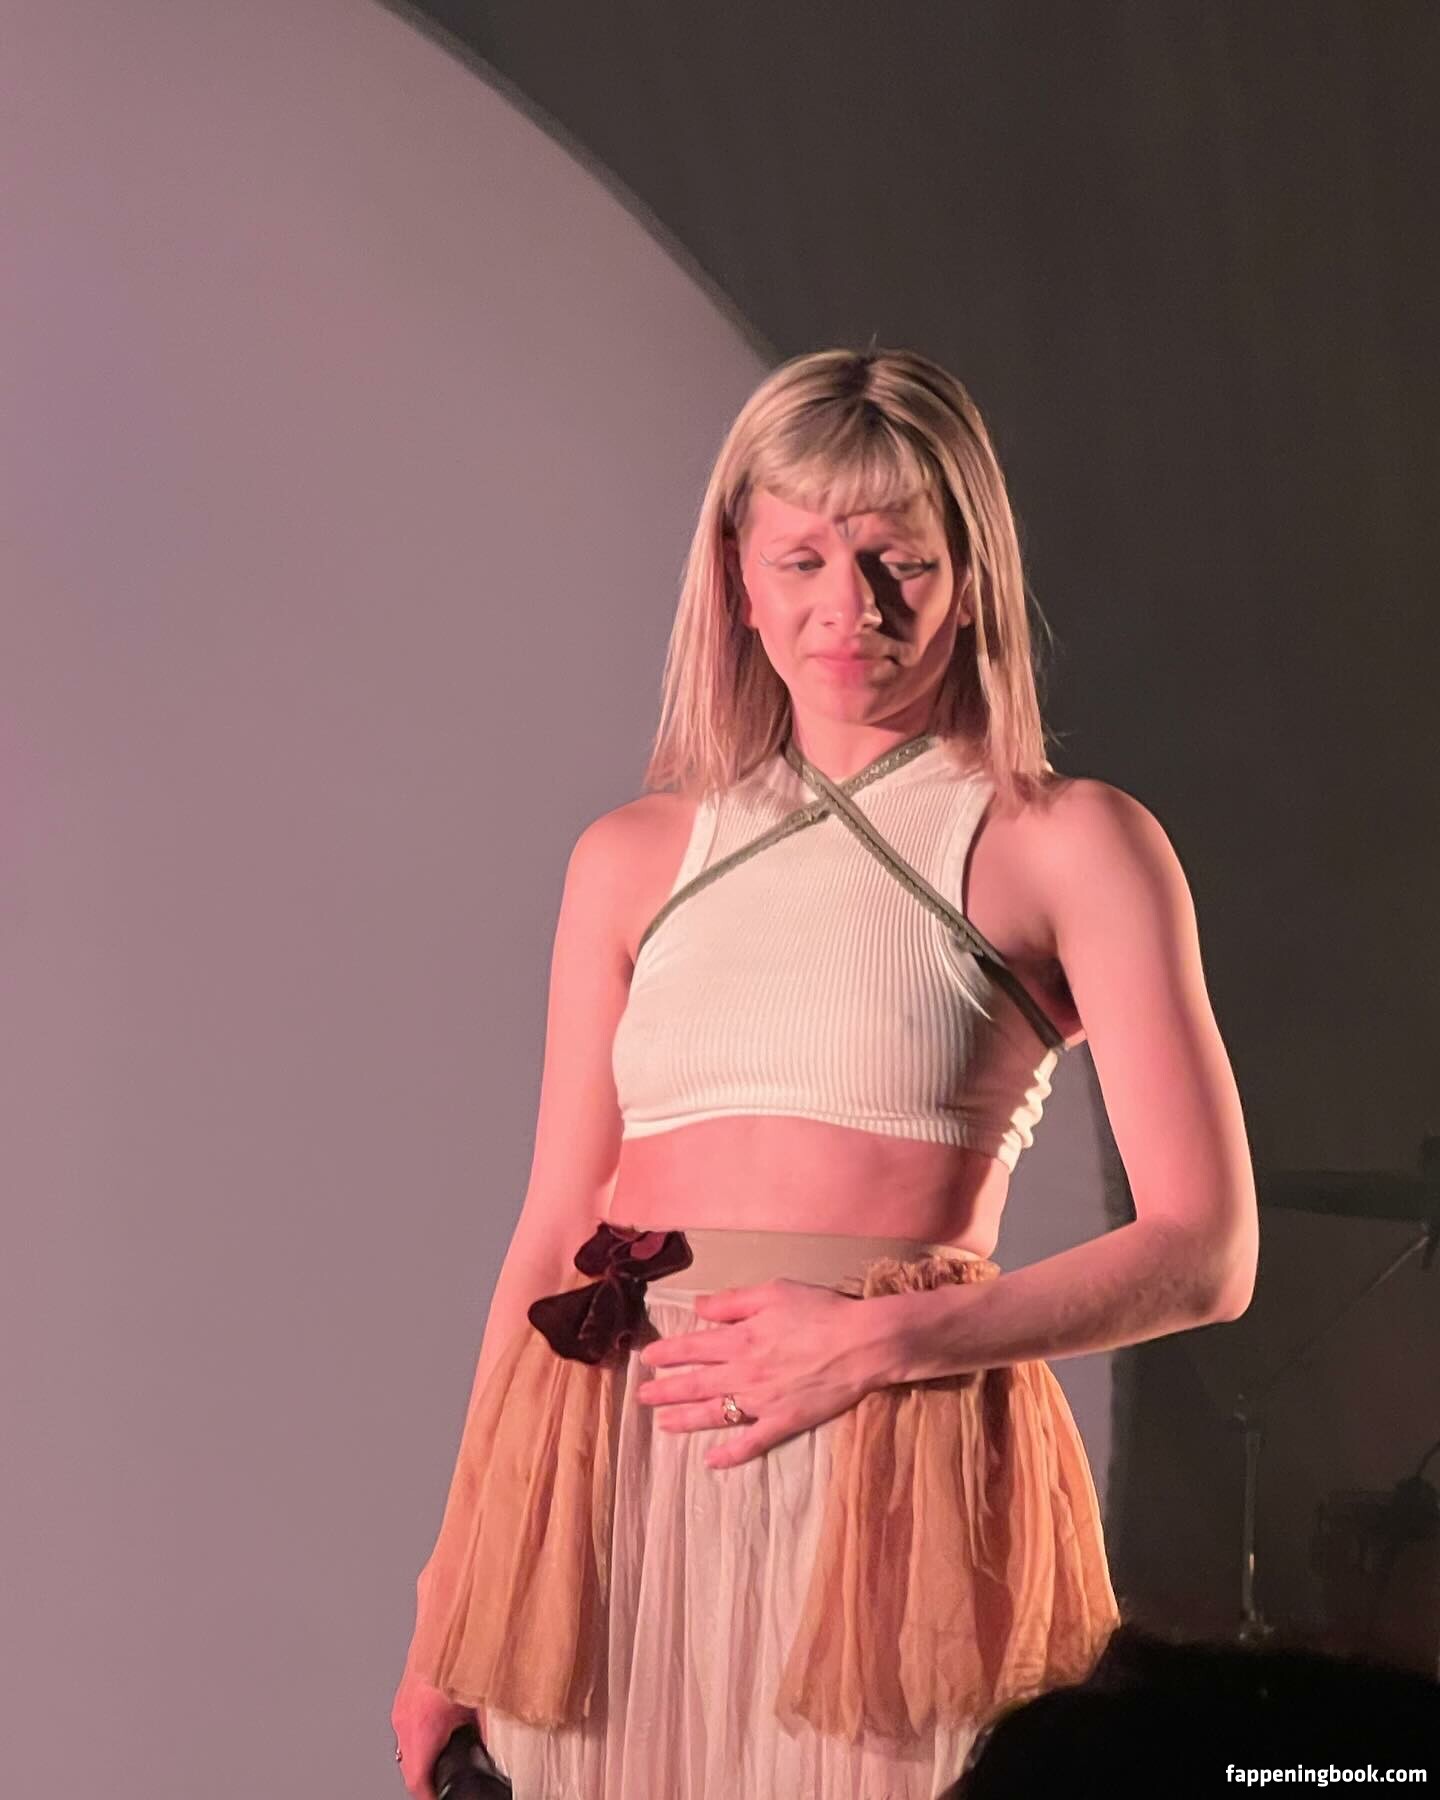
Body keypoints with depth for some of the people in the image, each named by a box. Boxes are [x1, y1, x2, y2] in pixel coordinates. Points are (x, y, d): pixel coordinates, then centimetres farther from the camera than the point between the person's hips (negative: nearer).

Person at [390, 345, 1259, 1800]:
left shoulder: (1069, 845, 0)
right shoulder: (633, 858, 10)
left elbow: (1204, 1251, -4)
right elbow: (552, 1234, 11)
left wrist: (884, 1338, -15)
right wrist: (444, 1621, 9)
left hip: (896, 1490, -3)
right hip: (612, 1490, 3)